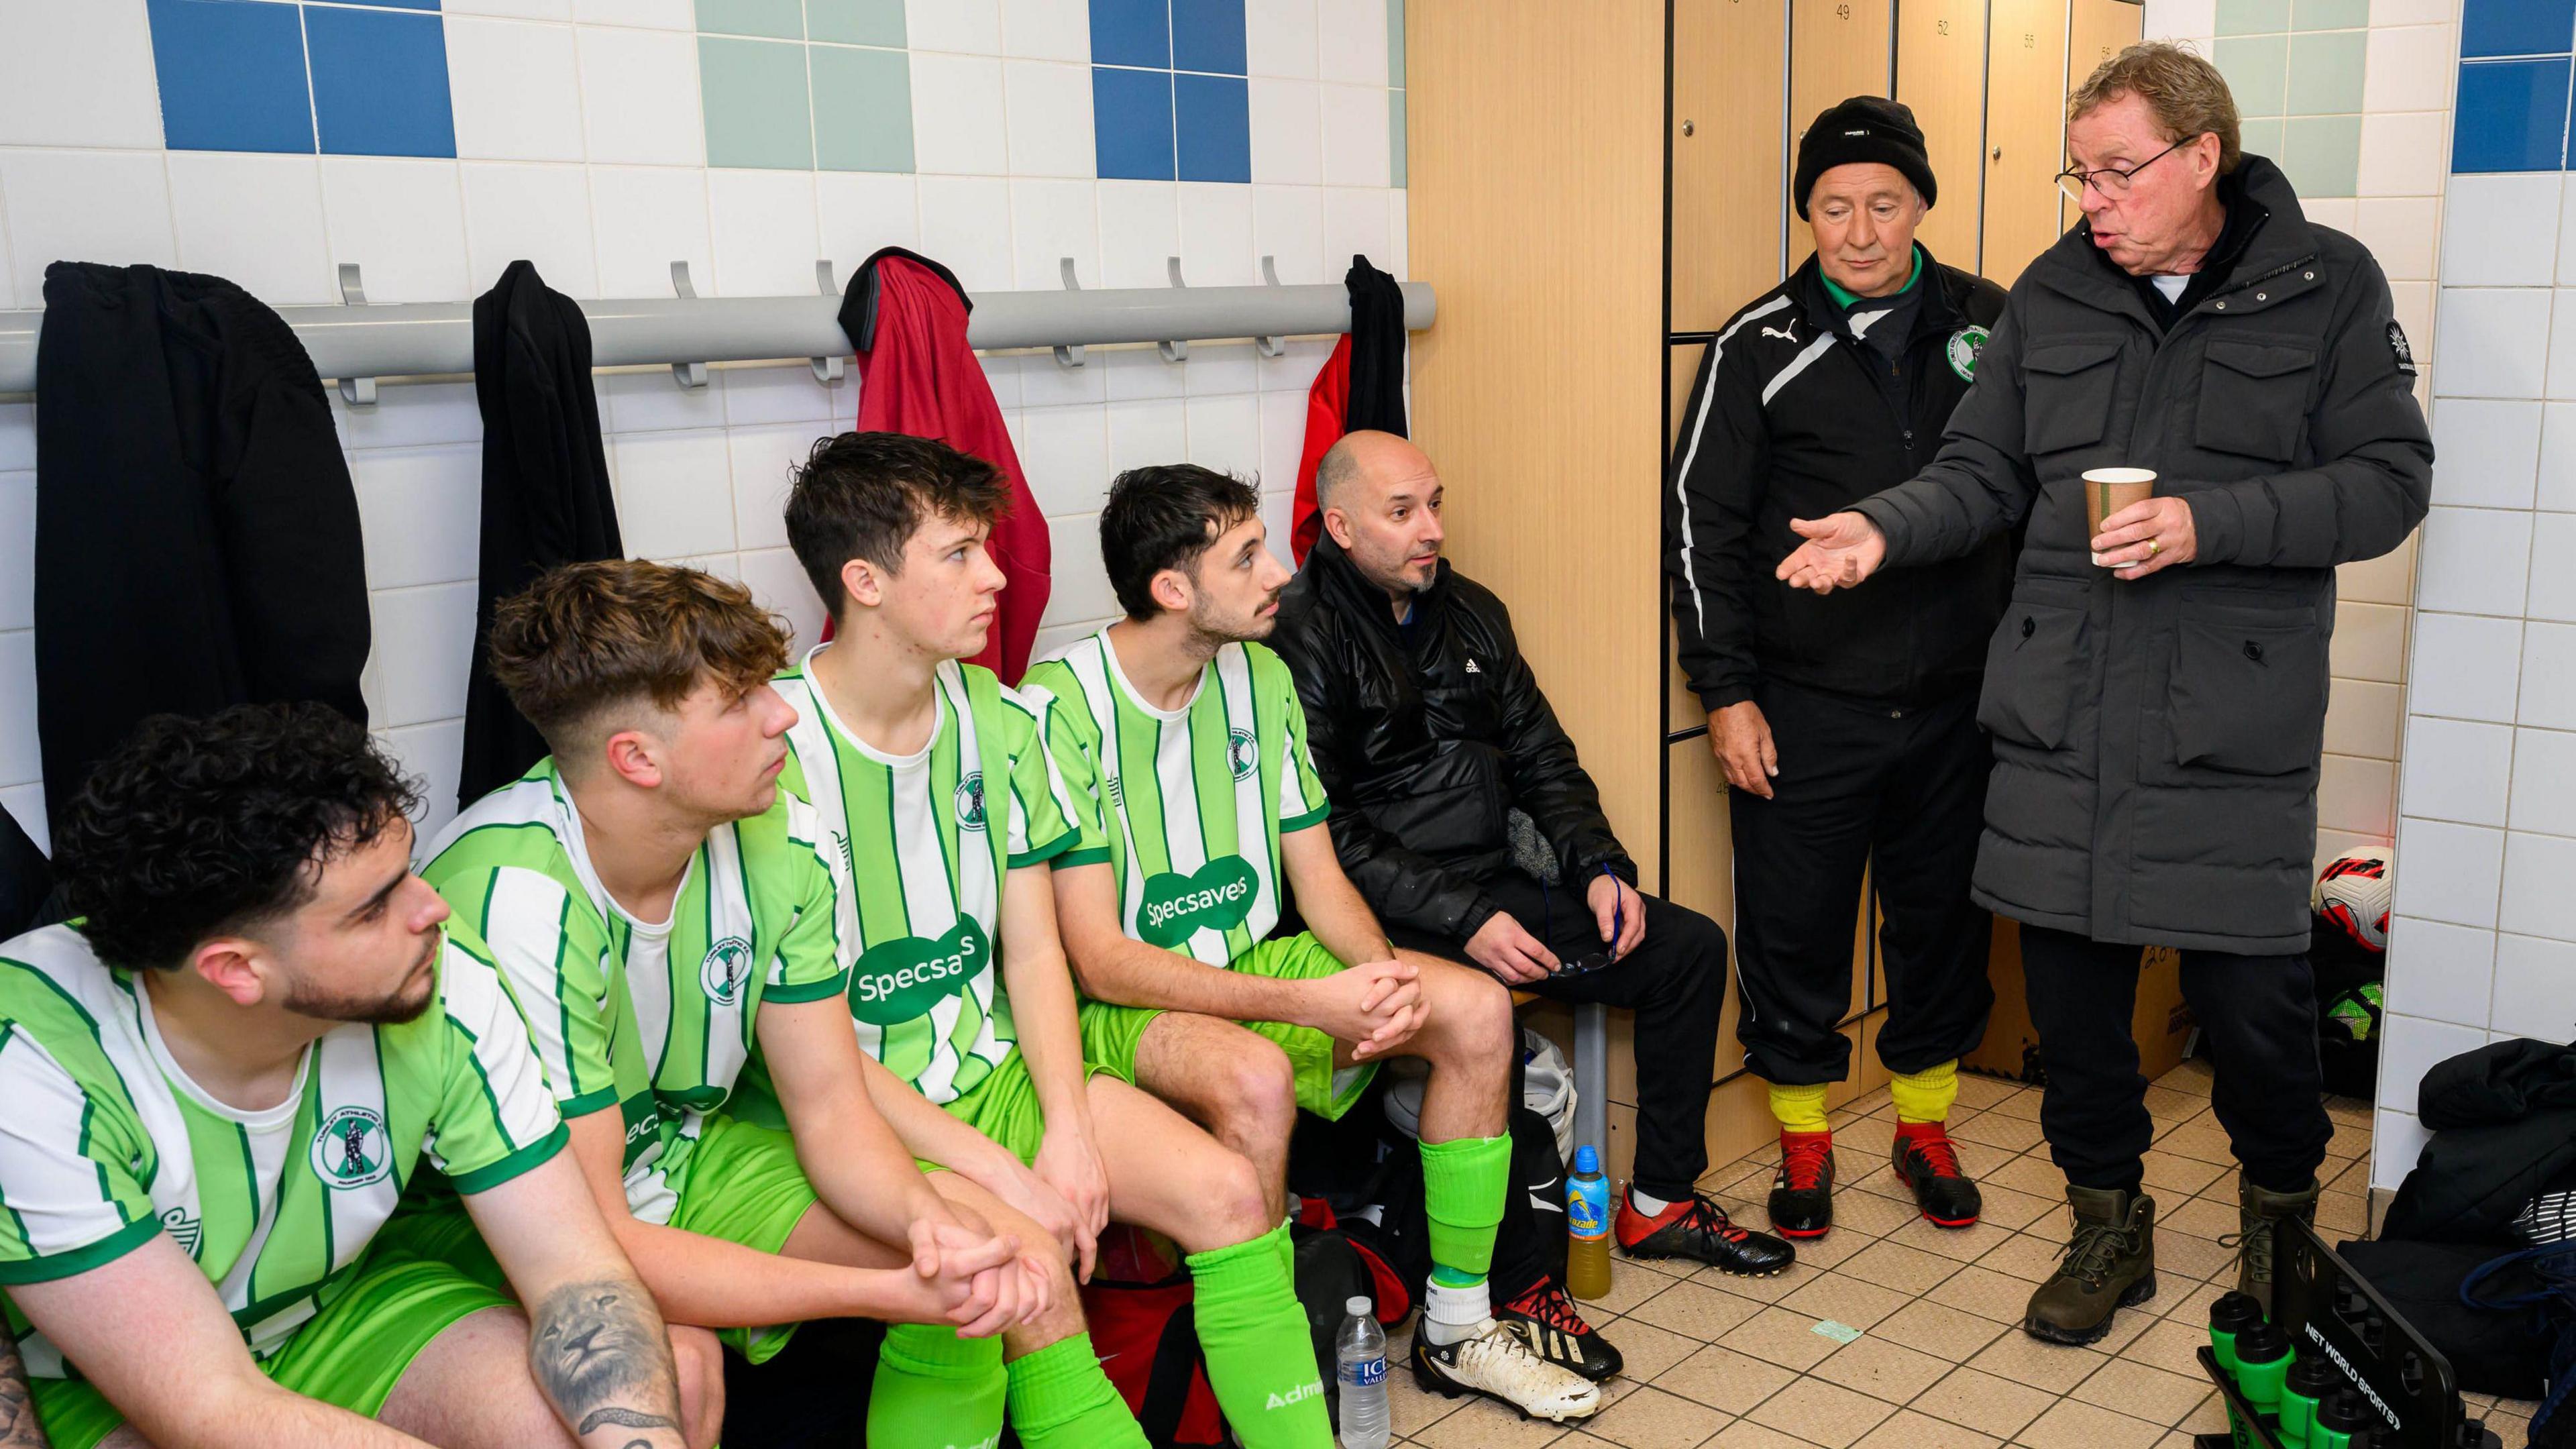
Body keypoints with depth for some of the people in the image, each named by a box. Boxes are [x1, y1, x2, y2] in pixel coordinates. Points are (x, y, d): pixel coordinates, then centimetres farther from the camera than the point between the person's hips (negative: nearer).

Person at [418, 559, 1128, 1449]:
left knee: (999, 1258, -10)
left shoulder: (779, 841, -12)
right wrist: (894, 1292, -32)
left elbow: (829, 1105, -6)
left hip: (692, 1154, 5)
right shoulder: (521, 907, -32)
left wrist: (924, 1215, -29)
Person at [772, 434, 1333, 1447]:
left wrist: (1067, 1126, -9)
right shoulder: (775, 746, -17)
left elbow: (1033, 952, 5)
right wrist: (990, 1171, -21)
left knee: (1227, 1193, -10)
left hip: (993, 1070, 6)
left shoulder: (995, 719, 3)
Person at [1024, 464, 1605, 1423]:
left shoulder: (1262, 678, 3)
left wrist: (1383, 975, -16)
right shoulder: (1063, 706, -19)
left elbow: (1319, 878, 7)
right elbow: (1100, 961, -22)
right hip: (1118, 1007, -7)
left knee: (1477, 1012, -9)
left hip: (1248, 965, 7)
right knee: (1256, 1077, -37)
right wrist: (1309, 1001, -30)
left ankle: (1459, 1330, 6)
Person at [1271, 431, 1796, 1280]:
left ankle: (1660, 1204, 15)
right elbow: (1321, 835, -18)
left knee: (1689, 948, 3)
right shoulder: (1301, 638, -12)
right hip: (1385, 919, -8)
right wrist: (1464, 920, -22)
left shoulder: (1470, 612, 12)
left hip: (1494, 886, 8)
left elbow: (1541, 757, 17)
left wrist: (1600, 867, 1)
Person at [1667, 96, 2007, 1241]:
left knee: (1943, 922, 14)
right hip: (1805, 711, -2)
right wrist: (1727, 693, -7)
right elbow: (1703, 524, -3)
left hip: (1956, 705, 3)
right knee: (1794, 930, 6)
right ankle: (1804, 1139, 26)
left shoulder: (1990, 326, 5)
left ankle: (1924, 1125, 34)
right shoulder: (1760, 346, -3)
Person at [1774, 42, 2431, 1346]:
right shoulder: (2050, 296, 9)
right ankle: (2109, 1226, 31)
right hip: (2058, 712, 3)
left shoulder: (2325, 285, 1)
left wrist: (2206, 524, -16)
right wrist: (1885, 527, -9)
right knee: (2069, 986, 9)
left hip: (2233, 722, -3)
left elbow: (2388, 482, -3)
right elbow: (1981, 472, 10)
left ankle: (2281, 1210, 34)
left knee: (2251, 993, 2)